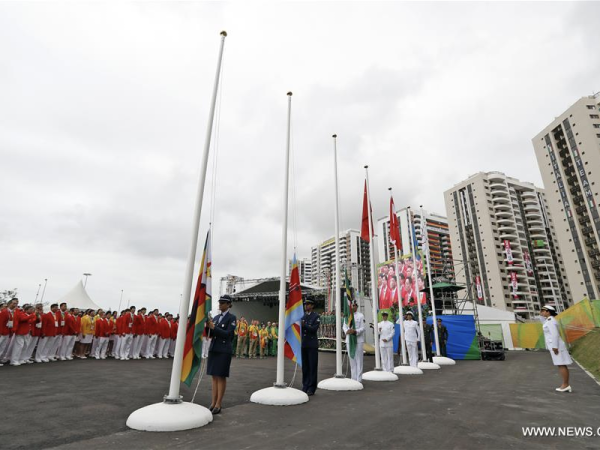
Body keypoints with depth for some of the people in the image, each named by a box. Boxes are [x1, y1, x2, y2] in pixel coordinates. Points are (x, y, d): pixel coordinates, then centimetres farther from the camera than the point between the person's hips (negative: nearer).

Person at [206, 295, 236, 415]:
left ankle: (219, 404, 8)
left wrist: (214, 327, -20)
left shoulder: (231, 318, -6)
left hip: (224, 350, -6)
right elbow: (210, 335, 11)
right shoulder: (216, 317, 11)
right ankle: (213, 402, 18)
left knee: (221, 377, 0)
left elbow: (228, 334, -15)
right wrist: (208, 327, -8)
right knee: (214, 376, 10)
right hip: (213, 349, 6)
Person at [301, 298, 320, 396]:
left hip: (312, 345, -4)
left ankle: (311, 388, 9)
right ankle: (305, 386, 19)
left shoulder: (316, 316, -3)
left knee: (312, 366, 1)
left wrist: (304, 325, -26)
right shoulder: (302, 316, 12)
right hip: (303, 344, 4)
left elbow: (314, 329, -15)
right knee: (304, 366, 9)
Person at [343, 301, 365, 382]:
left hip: (358, 340, -4)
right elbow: (344, 326, 7)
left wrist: (355, 331, -24)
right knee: (352, 359, 11)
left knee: (359, 360, -1)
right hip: (349, 340, 4)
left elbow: (362, 328, -7)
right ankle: (353, 378, 21)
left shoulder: (360, 316, -3)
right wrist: (347, 331, -15)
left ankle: (359, 379, 7)